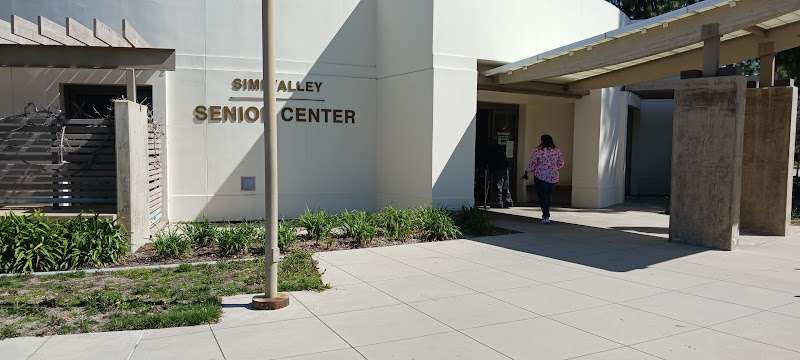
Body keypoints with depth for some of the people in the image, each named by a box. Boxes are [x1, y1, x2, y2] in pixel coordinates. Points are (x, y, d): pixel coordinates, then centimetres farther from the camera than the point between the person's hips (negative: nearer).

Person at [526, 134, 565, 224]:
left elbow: (532, 164, -7)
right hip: (553, 177, 4)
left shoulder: (538, 151, -12)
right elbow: (561, 164, 11)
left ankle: (546, 217, -5)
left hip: (540, 176, -4)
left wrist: (528, 171, 9)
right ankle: (546, 214, 27)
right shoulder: (557, 151, 2)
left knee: (542, 196, 2)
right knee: (549, 195, 18)